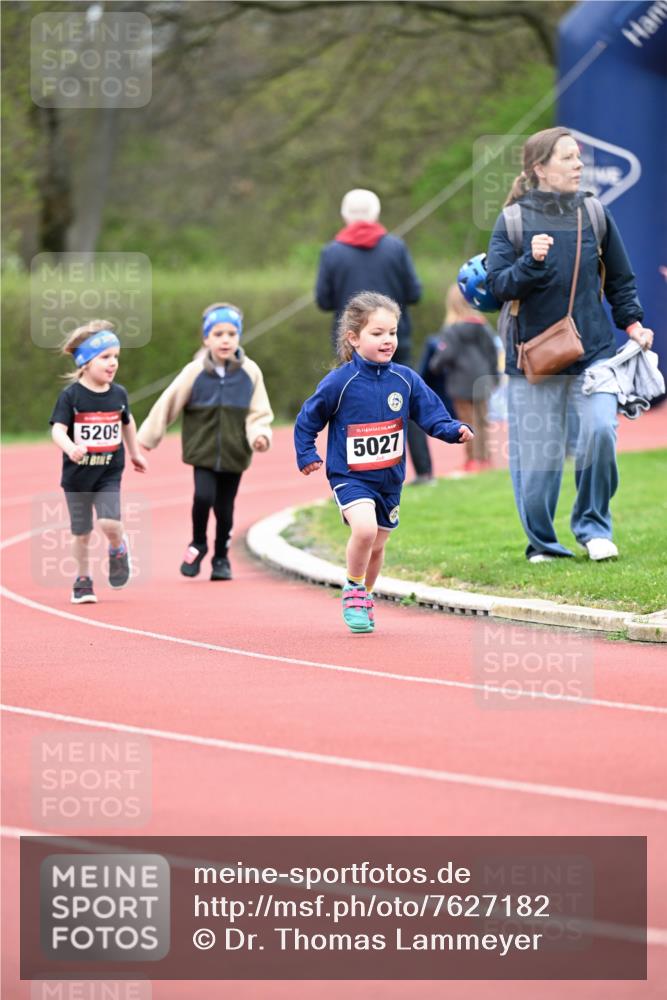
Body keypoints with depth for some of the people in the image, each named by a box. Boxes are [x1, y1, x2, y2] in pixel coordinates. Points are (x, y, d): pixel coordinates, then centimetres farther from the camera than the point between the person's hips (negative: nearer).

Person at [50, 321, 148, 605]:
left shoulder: (118, 394, -1)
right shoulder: (71, 396, -13)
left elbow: (127, 421, 19)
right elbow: (58, 429, -22)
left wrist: (135, 453, 29)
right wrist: (70, 448, -42)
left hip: (109, 473, 1)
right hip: (77, 475, -1)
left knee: (110, 522, -19)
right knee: (82, 532, 7)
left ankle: (118, 548, 15)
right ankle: (83, 579, 26)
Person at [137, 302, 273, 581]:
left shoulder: (250, 372, -3)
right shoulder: (195, 372, -6)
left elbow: (258, 413, 1)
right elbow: (167, 405, 0)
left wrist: (259, 435, -20)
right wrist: (146, 439, 4)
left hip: (234, 453, 1)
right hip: (203, 451, -1)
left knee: (225, 508, 5)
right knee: (203, 496, -18)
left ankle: (221, 559, 26)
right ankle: (198, 545, 9)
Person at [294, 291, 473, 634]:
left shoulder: (405, 380, -4)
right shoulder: (339, 383, -13)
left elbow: (430, 413, 0)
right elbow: (307, 419, -1)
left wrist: (454, 430, -17)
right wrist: (307, 455, -6)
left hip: (389, 478, 5)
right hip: (349, 476, -5)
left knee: (376, 547, 16)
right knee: (365, 528, -29)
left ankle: (364, 598, 41)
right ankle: (353, 591, -7)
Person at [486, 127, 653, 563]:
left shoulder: (594, 214, 5)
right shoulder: (514, 220, -2)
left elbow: (621, 280, 15)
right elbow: (498, 284, -8)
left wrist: (633, 323, 4)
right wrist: (531, 261, -23)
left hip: (594, 351, 1)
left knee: (600, 430, -19)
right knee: (536, 459, 0)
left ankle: (593, 526, 1)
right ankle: (542, 543, 19)